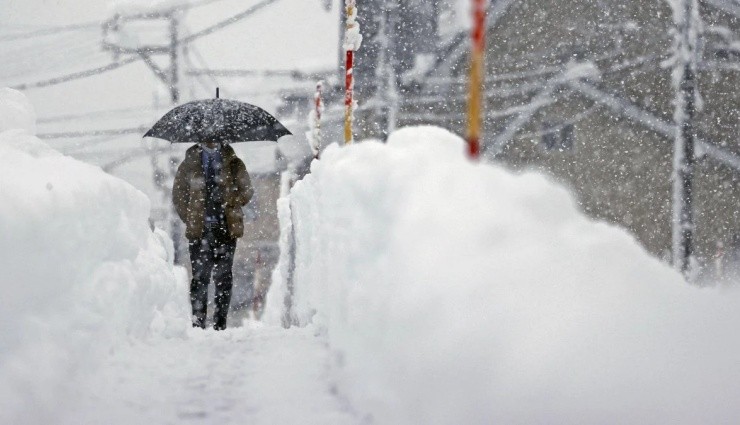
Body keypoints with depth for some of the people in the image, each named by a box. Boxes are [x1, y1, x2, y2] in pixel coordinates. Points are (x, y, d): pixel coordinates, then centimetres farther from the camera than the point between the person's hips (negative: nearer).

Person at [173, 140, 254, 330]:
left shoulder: (233, 163, 10)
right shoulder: (189, 163, 9)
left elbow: (247, 191, 11)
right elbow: (178, 194, 12)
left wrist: (230, 205, -5)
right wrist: (190, 219, 4)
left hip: (226, 228, 0)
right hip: (199, 229, 0)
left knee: (223, 276, 0)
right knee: (200, 275, -4)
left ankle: (220, 322, 4)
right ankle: (198, 321, -1)